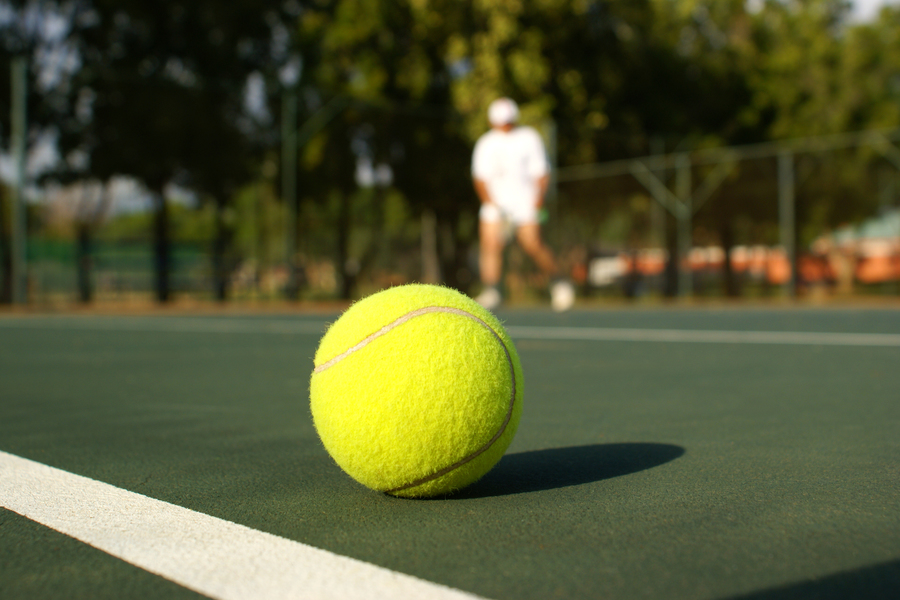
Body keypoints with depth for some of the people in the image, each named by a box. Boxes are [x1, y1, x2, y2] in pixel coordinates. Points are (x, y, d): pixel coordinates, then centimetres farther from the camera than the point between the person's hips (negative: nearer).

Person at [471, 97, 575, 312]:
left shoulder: (529, 138, 7)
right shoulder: (486, 143, 11)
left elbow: (541, 173, 4)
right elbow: (480, 178, 3)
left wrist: (538, 196, -13)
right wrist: (490, 203, -12)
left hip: (524, 202, -2)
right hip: (495, 202, 3)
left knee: (532, 244, -15)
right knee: (490, 244, -14)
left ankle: (558, 281, 5)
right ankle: (491, 291, -10)